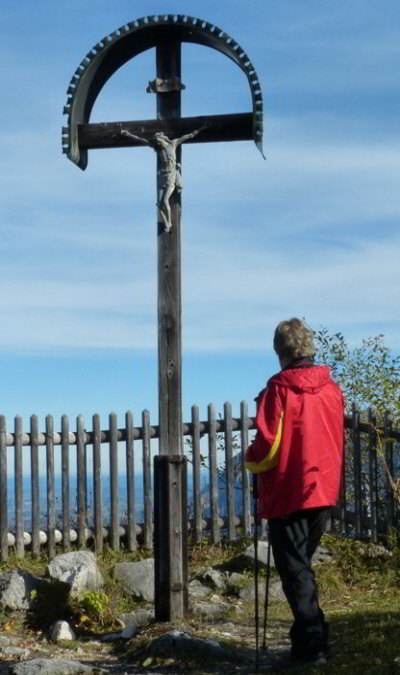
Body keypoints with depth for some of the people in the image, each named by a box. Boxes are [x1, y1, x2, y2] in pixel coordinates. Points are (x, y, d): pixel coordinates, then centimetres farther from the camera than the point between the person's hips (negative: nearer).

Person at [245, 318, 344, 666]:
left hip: (288, 493, -6)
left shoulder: (279, 390, -14)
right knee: (302, 563, 19)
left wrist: (250, 459, 6)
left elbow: (268, 445, -14)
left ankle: (313, 644, -3)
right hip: (324, 492, 6)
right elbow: (339, 442, 10)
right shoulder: (332, 389, 3)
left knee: (294, 569, 1)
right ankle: (306, 636, 24)